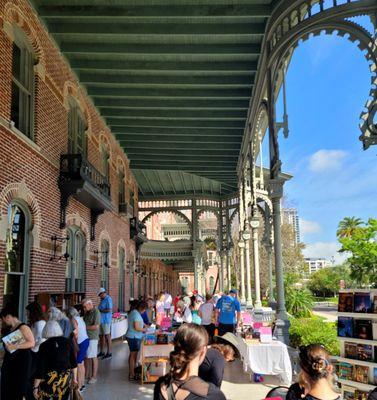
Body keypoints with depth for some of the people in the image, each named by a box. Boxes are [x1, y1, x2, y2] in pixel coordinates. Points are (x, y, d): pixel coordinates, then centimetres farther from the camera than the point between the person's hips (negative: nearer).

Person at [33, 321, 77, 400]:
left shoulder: (44, 346, -10)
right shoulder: (68, 342, 0)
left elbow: (40, 369, -9)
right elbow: (73, 363, 7)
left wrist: (35, 387, -1)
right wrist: (74, 378, 18)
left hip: (49, 380, -3)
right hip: (65, 380, 4)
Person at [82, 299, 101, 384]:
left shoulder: (96, 312, -14)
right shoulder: (87, 312, 13)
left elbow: (96, 326, -20)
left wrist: (85, 327, -12)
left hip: (92, 338, -8)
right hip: (86, 337, 8)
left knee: (93, 357, 0)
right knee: (86, 356, 12)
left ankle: (94, 376, 8)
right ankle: (87, 375, 23)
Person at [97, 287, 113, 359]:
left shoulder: (108, 299, -12)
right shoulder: (102, 300, 18)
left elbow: (109, 310, -20)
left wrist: (100, 310, -14)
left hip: (106, 321, -9)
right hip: (101, 320, 9)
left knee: (107, 336, -4)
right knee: (101, 336, 13)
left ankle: (109, 353, 3)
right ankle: (101, 352, 23)